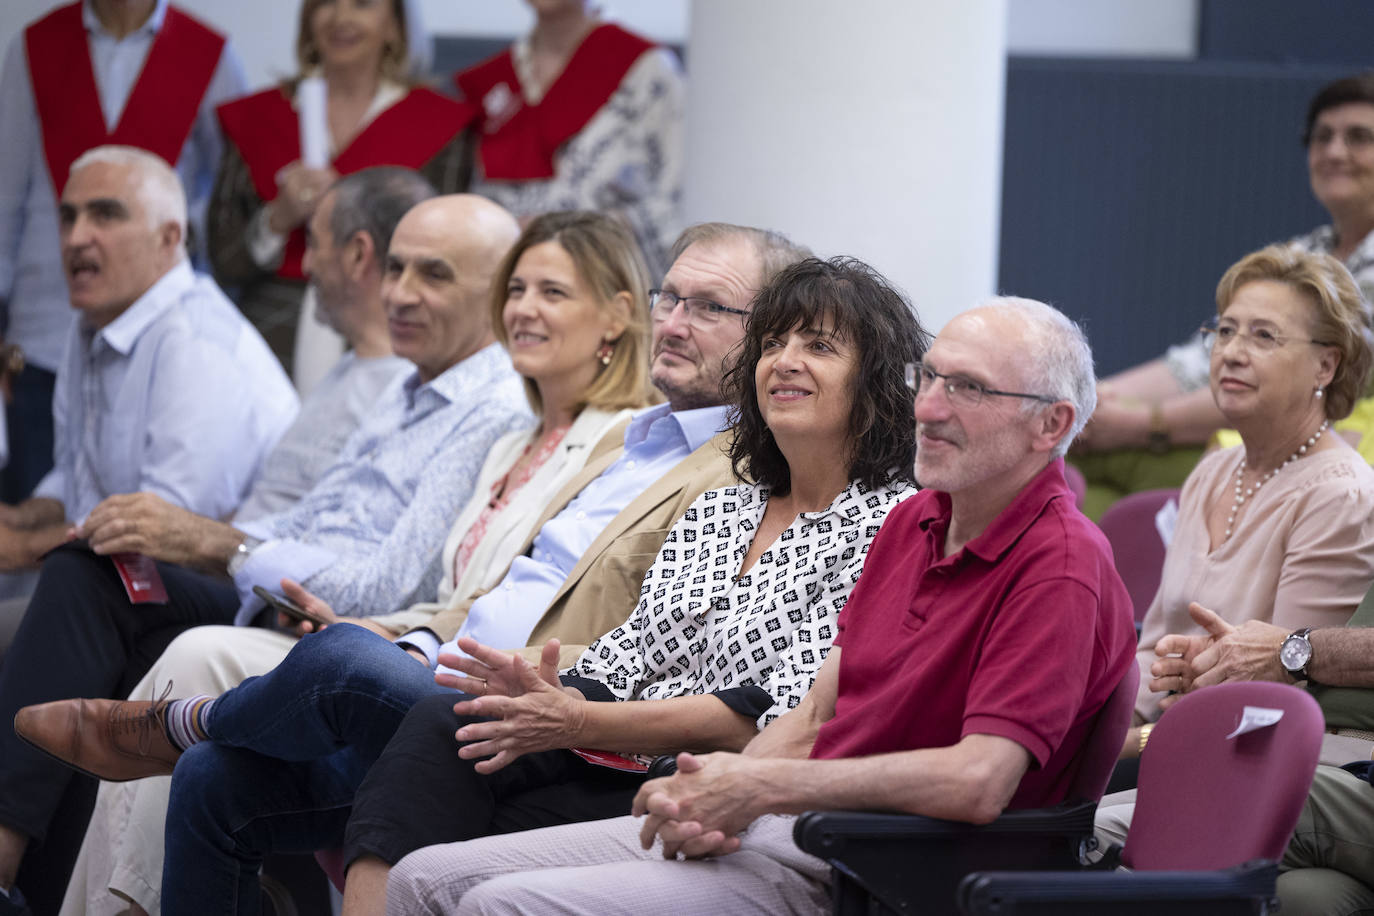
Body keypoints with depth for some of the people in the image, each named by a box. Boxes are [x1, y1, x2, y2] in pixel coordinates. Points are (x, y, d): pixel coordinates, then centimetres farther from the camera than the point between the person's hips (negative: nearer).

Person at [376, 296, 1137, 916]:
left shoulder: (1061, 570, -14)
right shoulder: (913, 522, 15)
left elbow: (978, 781, -26)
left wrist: (759, 786, -17)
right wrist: (711, 797, -7)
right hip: (776, 831, 9)